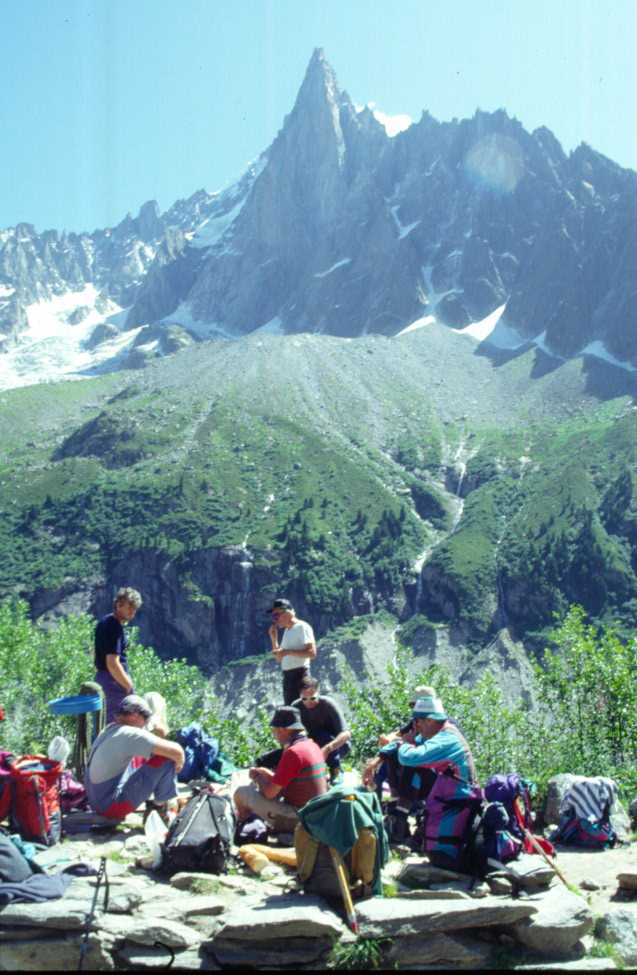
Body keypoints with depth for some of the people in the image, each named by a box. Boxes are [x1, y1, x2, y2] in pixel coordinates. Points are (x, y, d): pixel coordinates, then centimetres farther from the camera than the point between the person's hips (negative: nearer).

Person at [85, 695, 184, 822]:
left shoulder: (107, 730, 8)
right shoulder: (131, 734, -18)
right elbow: (176, 750, -19)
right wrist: (179, 764, 2)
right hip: (113, 807, -9)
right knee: (167, 758, -11)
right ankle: (160, 804, 9)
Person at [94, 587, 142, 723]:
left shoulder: (105, 621, 9)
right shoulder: (115, 628, -21)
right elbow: (113, 664, -26)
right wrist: (129, 687, -19)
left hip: (101, 676, 10)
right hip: (115, 679, -10)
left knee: (109, 722, 17)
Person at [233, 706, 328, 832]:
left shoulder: (293, 752, -22)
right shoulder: (312, 745, 7)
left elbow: (270, 793, -17)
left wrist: (257, 777, 2)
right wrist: (268, 774, 12)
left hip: (296, 819, -10)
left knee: (241, 793, 0)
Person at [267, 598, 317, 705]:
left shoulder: (302, 627, -8)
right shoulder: (287, 631, 19)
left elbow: (312, 653, -18)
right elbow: (279, 658, 21)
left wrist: (288, 652, -20)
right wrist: (274, 638, 9)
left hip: (299, 674, -9)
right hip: (287, 675, 9)